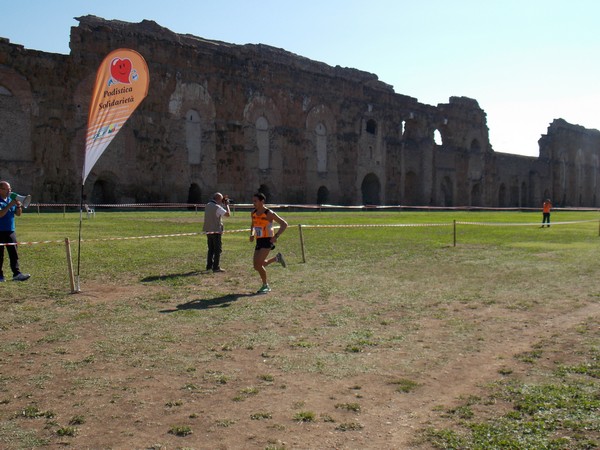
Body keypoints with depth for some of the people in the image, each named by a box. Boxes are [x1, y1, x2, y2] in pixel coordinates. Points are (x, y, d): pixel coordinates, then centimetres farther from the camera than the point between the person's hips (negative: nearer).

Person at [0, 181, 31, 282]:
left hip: (11, 231, 5)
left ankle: (16, 273, 0)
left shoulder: (10, 199, 11)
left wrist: (18, 206, -6)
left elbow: (18, 214, 12)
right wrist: (10, 205, -23)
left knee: (14, 253, 1)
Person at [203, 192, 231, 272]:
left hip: (208, 231, 8)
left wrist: (223, 203, 19)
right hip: (216, 231, -8)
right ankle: (216, 267, -1)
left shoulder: (208, 205, 8)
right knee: (218, 250, 0)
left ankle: (209, 266, 19)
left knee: (211, 249, 17)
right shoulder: (217, 207, -16)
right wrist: (226, 204, -3)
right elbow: (228, 214, -16)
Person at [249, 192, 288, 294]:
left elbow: (284, 224, -11)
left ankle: (265, 286, 2)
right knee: (257, 266, 7)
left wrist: (276, 236, -21)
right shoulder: (253, 213, 6)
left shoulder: (269, 213, -12)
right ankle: (276, 258, 31)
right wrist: (252, 234, 5)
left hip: (267, 241, -7)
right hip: (259, 241, 7)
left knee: (258, 264, -17)